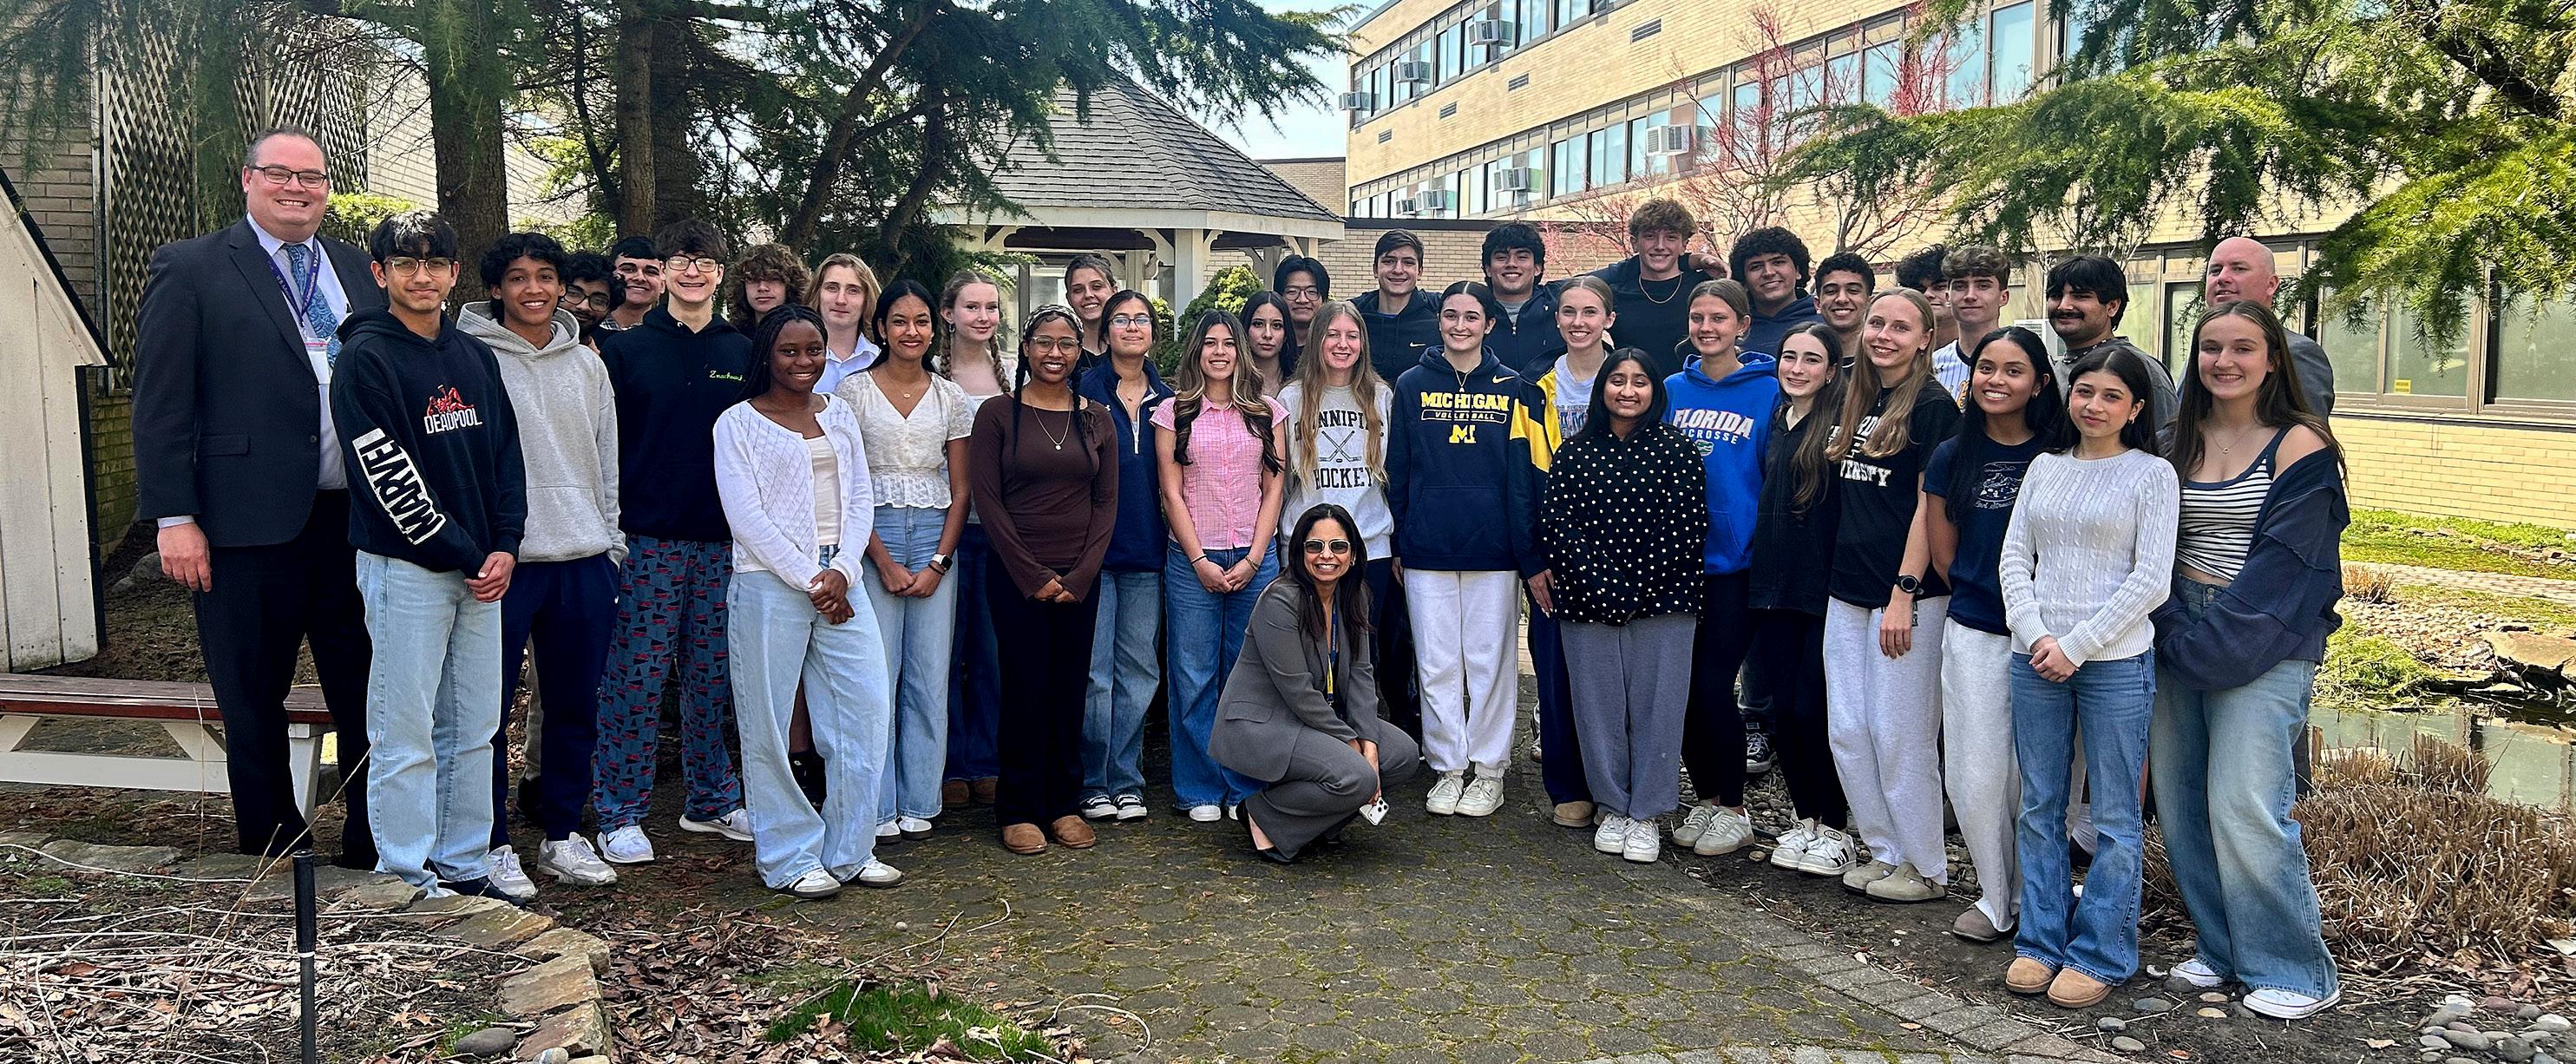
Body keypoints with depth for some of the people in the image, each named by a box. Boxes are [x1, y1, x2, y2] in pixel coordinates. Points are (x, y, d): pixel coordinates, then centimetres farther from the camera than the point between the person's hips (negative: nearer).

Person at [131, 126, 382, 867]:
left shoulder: (361, 272, 13)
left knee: (368, 695, 9)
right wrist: (174, 518, -10)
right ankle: (273, 852, 22)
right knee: (254, 703, 8)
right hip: (248, 526, -3)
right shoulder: (190, 270, 1)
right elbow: (160, 402, -3)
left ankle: (374, 842, 21)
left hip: (357, 521, 4)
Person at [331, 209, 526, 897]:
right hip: (405, 567, -6)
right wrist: (464, 556, -12)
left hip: (482, 568, 6)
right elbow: (387, 476, -12)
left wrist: (504, 548, -1)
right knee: (405, 734, -1)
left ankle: (465, 868, 20)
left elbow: (506, 455, 13)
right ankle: (408, 879, 7)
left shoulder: (475, 358, 13)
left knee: (474, 729, 10)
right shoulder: (365, 358, -6)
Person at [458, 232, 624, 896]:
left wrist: (612, 543, 12)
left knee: (575, 706, 10)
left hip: (583, 557, 5)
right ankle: (494, 844, 12)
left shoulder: (587, 364, 13)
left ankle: (563, 835, 22)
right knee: (491, 709, 0)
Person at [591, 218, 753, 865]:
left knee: (713, 678, 10)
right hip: (648, 539, -3)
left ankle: (711, 800, 22)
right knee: (638, 678, -2)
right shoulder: (626, 351, 2)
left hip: (724, 542, 3)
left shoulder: (742, 353, 10)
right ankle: (620, 814, 7)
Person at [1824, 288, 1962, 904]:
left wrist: (1905, 592, -16)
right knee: (1847, 731, 9)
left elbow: (1929, 506, -11)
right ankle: (1886, 851, 23)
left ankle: (1925, 867, 14)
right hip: (1848, 589, 7)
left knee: (1900, 733, -1)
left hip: (1907, 594, -7)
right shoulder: (1857, 399, 12)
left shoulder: (1933, 407, -7)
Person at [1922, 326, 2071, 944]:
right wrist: (1979, 594, 1)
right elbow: (1944, 554, 9)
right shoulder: (1951, 457, 5)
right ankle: (1996, 897, 22)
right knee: (1977, 776, 4)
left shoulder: (2061, 457, -2)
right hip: (1975, 635, 2)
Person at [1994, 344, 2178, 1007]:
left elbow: (2151, 580, -8)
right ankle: (2040, 941, 21)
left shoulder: (2152, 475, -2)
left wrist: (2076, 646, -12)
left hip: (2116, 661, -4)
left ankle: (2101, 956, 13)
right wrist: (2035, 636, -7)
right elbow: (2014, 558, 8)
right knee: (2039, 807, 10)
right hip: (2035, 657, 4)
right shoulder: (2045, 468, 11)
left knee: (2115, 817, 3)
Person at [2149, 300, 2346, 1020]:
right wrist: (2173, 630, 1)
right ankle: (2222, 949, 21)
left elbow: (2284, 561, -12)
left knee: (2244, 807, -9)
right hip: (2179, 637, 6)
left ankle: (2296, 972, 6)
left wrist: (2214, 638, -15)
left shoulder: (2299, 446, -6)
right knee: (2179, 800, 6)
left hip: (2265, 646, -6)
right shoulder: (2180, 442, 11)